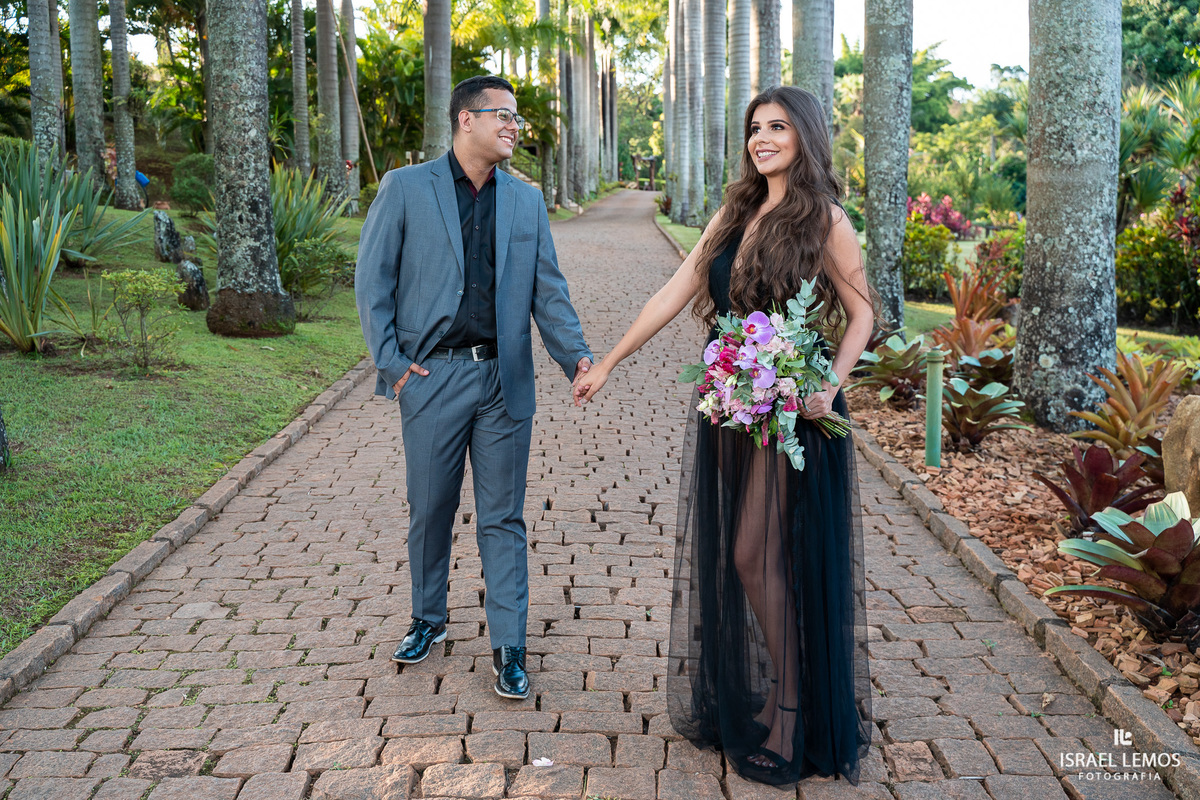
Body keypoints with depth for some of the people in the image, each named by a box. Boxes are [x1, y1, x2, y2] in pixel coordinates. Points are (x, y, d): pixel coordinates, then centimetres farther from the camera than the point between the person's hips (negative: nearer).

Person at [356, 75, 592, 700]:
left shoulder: (526, 200, 10)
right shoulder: (405, 188, 1)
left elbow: (547, 288, 9)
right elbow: (372, 280, 0)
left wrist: (576, 355, -5)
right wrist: (391, 362, -6)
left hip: (504, 379, 2)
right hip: (433, 376, -2)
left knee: (503, 519, 6)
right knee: (429, 510, 11)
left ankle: (508, 648, 15)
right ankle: (428, 619, 33)